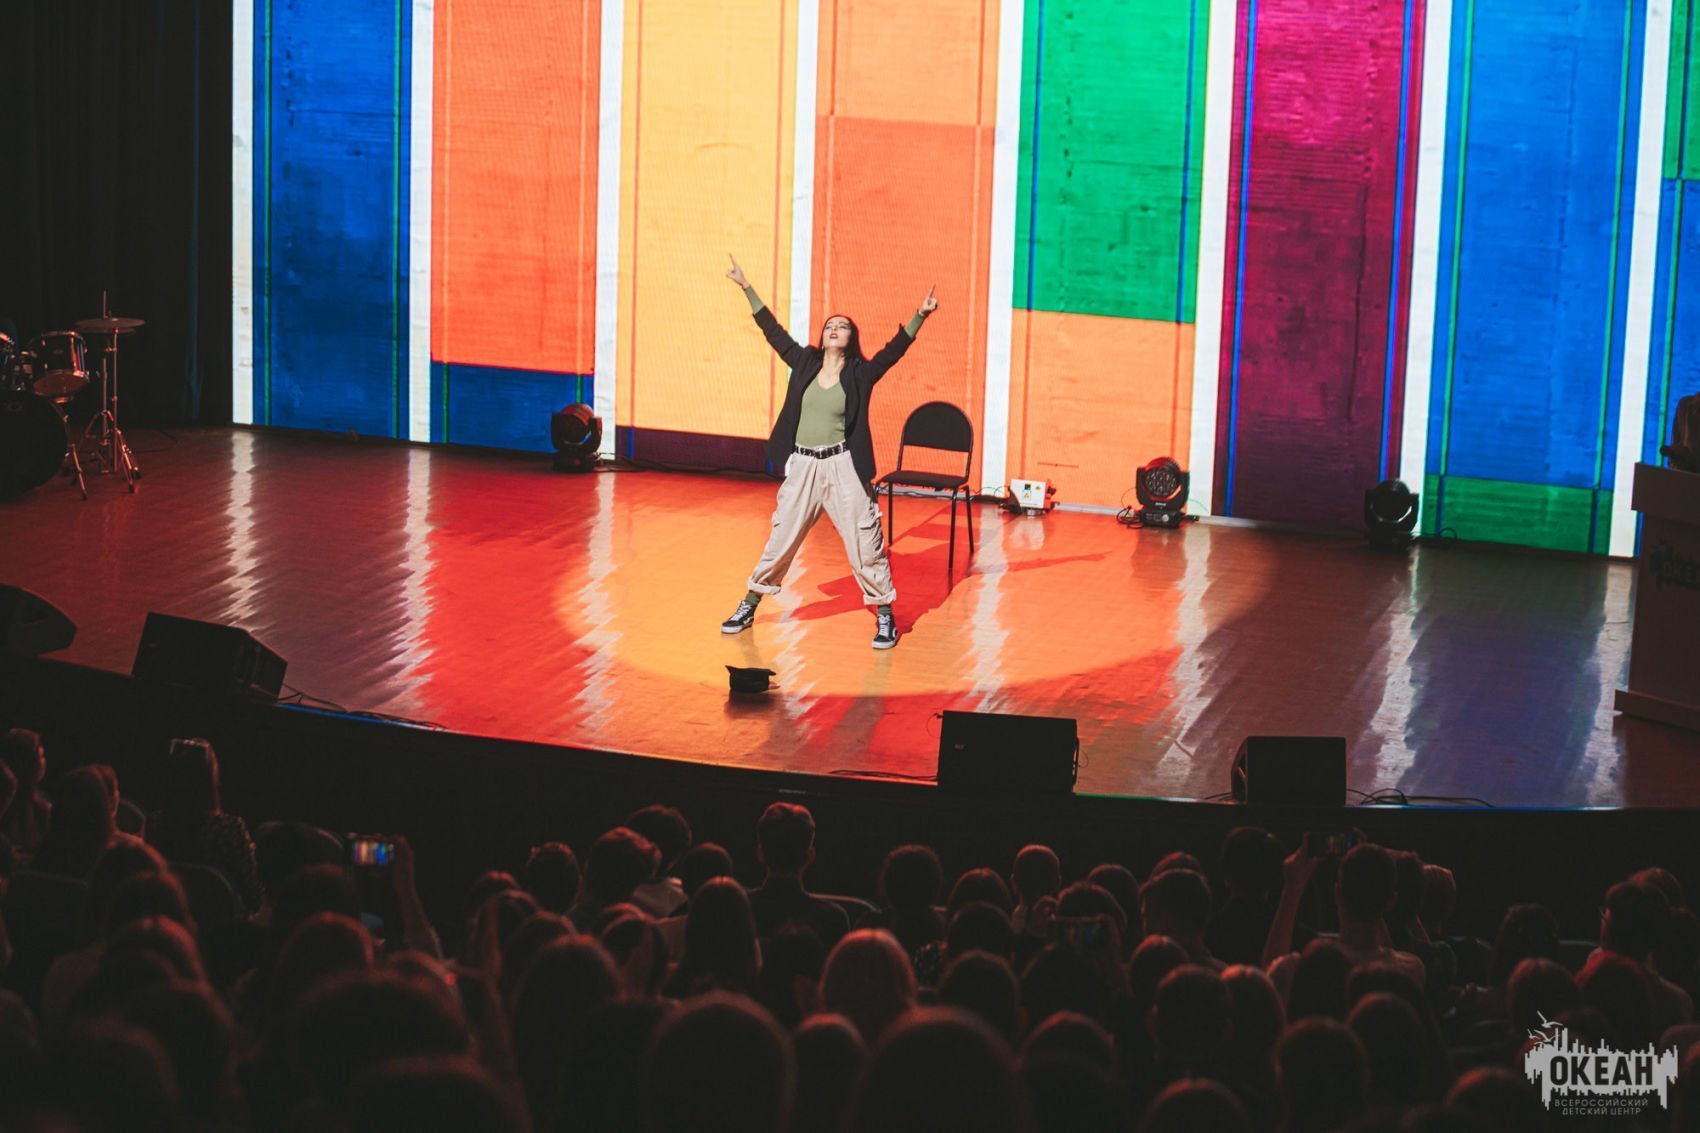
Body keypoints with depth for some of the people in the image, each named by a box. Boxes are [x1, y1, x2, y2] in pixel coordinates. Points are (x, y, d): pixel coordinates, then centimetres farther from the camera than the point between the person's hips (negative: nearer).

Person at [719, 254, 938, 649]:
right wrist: (746, 288, 10)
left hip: (843, 468, -3)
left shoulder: (860, 374, -1)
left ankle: (885, 619, 9)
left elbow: (895, 348, -11)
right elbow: (773, 331, 10)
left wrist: (919, 317, -26)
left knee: (865, 544, -1)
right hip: (802, 467, 3)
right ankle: (748, 608, 21)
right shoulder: (804, 363, 7)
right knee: (780, 541, 10)